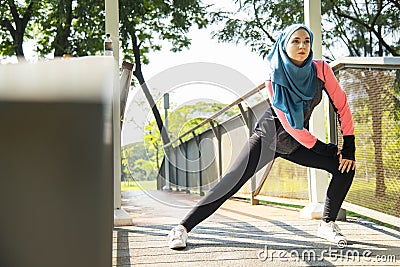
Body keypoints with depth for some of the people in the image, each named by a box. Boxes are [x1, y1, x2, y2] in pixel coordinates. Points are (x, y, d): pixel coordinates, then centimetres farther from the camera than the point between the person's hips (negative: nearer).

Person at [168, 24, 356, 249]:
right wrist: (322, 148, -17)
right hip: (268, 135, -4)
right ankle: (183, 228, -15)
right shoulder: (275, 80, -20)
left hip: (296, 143, 4)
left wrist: (349, 146, -10)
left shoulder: (320, 70, -14)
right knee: (235, 179, -18)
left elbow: (341, 105, -7)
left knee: (345, 165, -11)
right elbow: (290, 125, -20)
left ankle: (327, 224, 3)